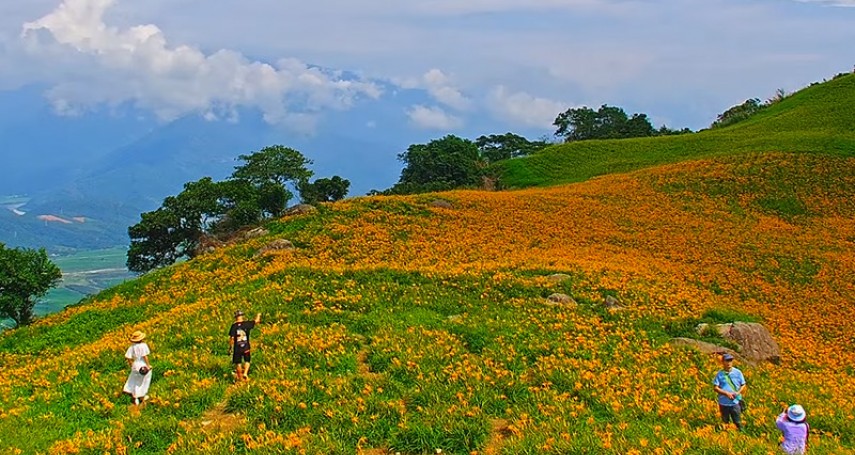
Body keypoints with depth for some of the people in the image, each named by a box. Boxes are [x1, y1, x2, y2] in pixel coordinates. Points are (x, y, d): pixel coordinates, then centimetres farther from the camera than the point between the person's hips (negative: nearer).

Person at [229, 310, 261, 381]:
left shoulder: (234, 326, -9)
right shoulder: (247, 324, -8)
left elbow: (231, 338, -9)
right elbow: (256, 321, 4)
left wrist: (230, 346, 5)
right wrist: (258, 315, 25)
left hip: (237, 347, 0)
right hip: (246, 347, 0)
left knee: (238, 363, 13)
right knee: (247, 361, 18)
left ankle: (240, 377, 21)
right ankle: (245, 373, 0)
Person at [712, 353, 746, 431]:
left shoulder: (737, 372, 1)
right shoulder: (719, 374, -3)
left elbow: (743, 385, 7)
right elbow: (716, 388, -4)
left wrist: (738, 393, -12)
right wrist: (727, 393, -16)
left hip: (735, 402, 0)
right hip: (723, 403, 0)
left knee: (738, 423, 5)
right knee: (725, 423, 11)